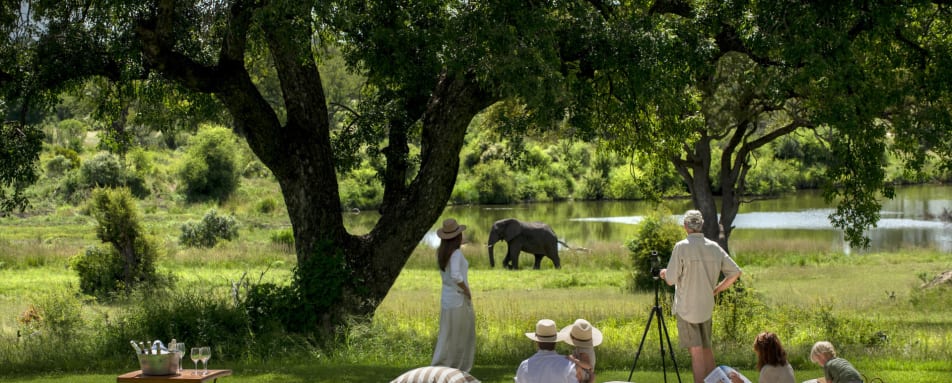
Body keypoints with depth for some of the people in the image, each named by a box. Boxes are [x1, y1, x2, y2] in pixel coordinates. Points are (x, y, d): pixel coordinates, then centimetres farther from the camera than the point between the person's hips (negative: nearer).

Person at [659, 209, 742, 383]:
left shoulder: (681, 247, -12)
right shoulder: (714, 247, 2)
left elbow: (671, 279, -10)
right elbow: (735, 272, 3)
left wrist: (663, 273, 12)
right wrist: (716, 289, 13)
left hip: (686, 307, -5)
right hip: (706, 307, 5)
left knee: (696, 352, -7)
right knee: (707, 349, 17)